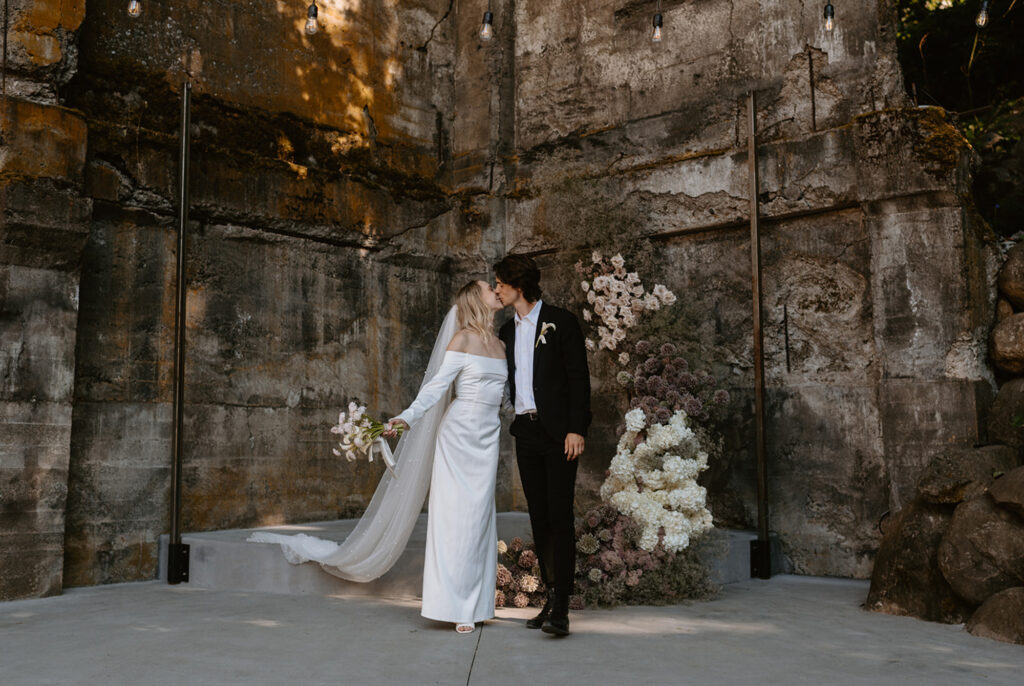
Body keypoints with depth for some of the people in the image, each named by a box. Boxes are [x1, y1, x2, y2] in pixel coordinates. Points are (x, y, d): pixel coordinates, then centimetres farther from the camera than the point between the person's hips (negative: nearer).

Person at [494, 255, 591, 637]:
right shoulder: (507, 332, 16)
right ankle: (552, 598, 15)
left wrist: (576, 429, -14)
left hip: (558, 433, -6)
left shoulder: (561, 322, -3)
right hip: (525, 432, 6)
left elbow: (578, 377, -7)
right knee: (539, 518, 7)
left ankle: (561, 608, -11)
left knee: (560, 515, -10)